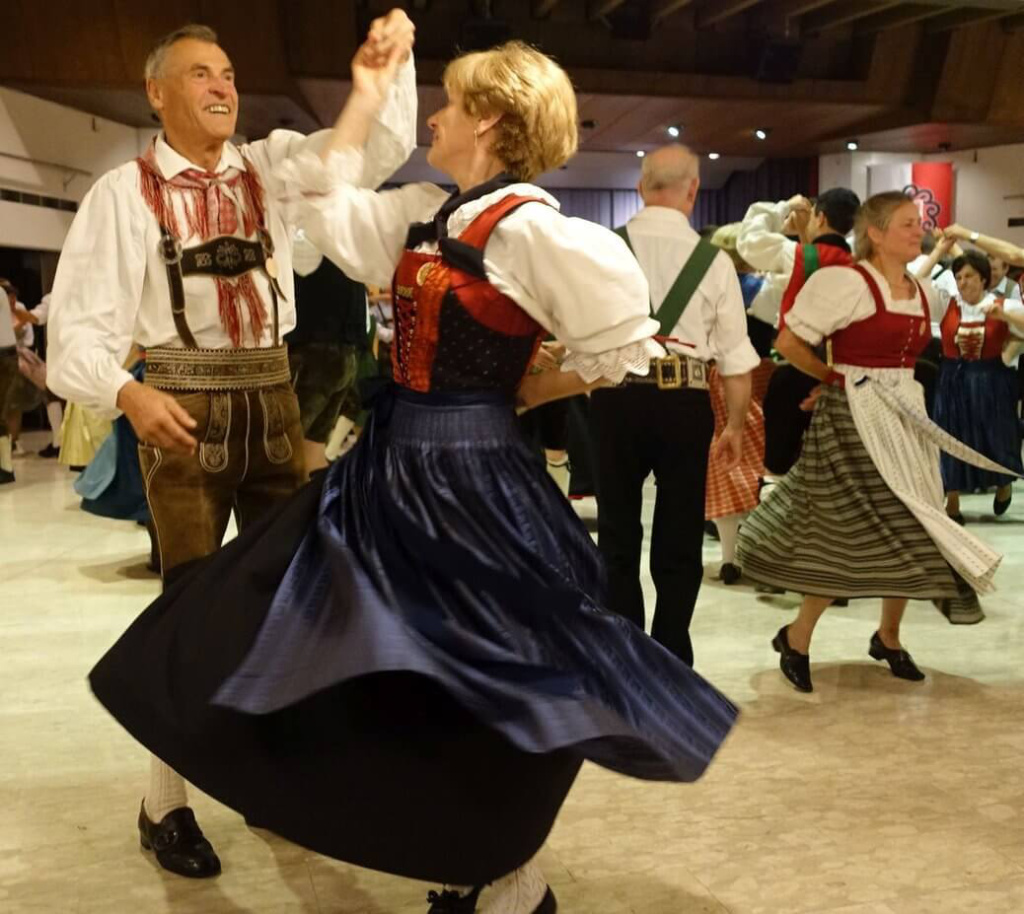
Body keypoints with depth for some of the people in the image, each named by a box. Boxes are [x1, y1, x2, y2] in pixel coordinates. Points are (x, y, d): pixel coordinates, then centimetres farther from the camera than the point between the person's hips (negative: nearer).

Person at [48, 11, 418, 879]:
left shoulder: (273, 166, 7)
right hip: (184, 407, -4)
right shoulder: (124, 191, -4)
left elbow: (383, 146, 1)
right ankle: (165, 803, 19)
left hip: (272, 400, 5)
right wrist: (127, 392, -28)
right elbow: (80, 323, -10)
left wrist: (392, 58, -15)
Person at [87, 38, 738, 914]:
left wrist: (522, 392, -6)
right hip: (395, 463, 9)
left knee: (490, 679, 3)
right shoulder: (424, 213, 9)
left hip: (471, 474, -9)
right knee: (388, 672, 15)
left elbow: (627, 339, -15)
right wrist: (366, 92, 14)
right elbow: (323, 203, 17)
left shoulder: (532, 229, -14)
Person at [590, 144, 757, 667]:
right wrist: (735, 426, 12)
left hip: (615, 397, 0)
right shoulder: (713, 260, 0)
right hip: (684, 403, 0)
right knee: (679, 540, 13)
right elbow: (736, 357, 2)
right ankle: (671, 660, 17)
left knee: (618, 532, 13)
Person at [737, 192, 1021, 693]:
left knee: (908, 532, 10)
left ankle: (888, 637, 28)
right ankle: (796, 637, 10)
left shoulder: (922, 292, 11)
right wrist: (834, 378, -4)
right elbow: (788, 341, -15)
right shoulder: (845, 282, -15)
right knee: (853, 533, -6)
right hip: (852, 417, -8)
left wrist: (897, 389, 10)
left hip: (904, 417, 8)